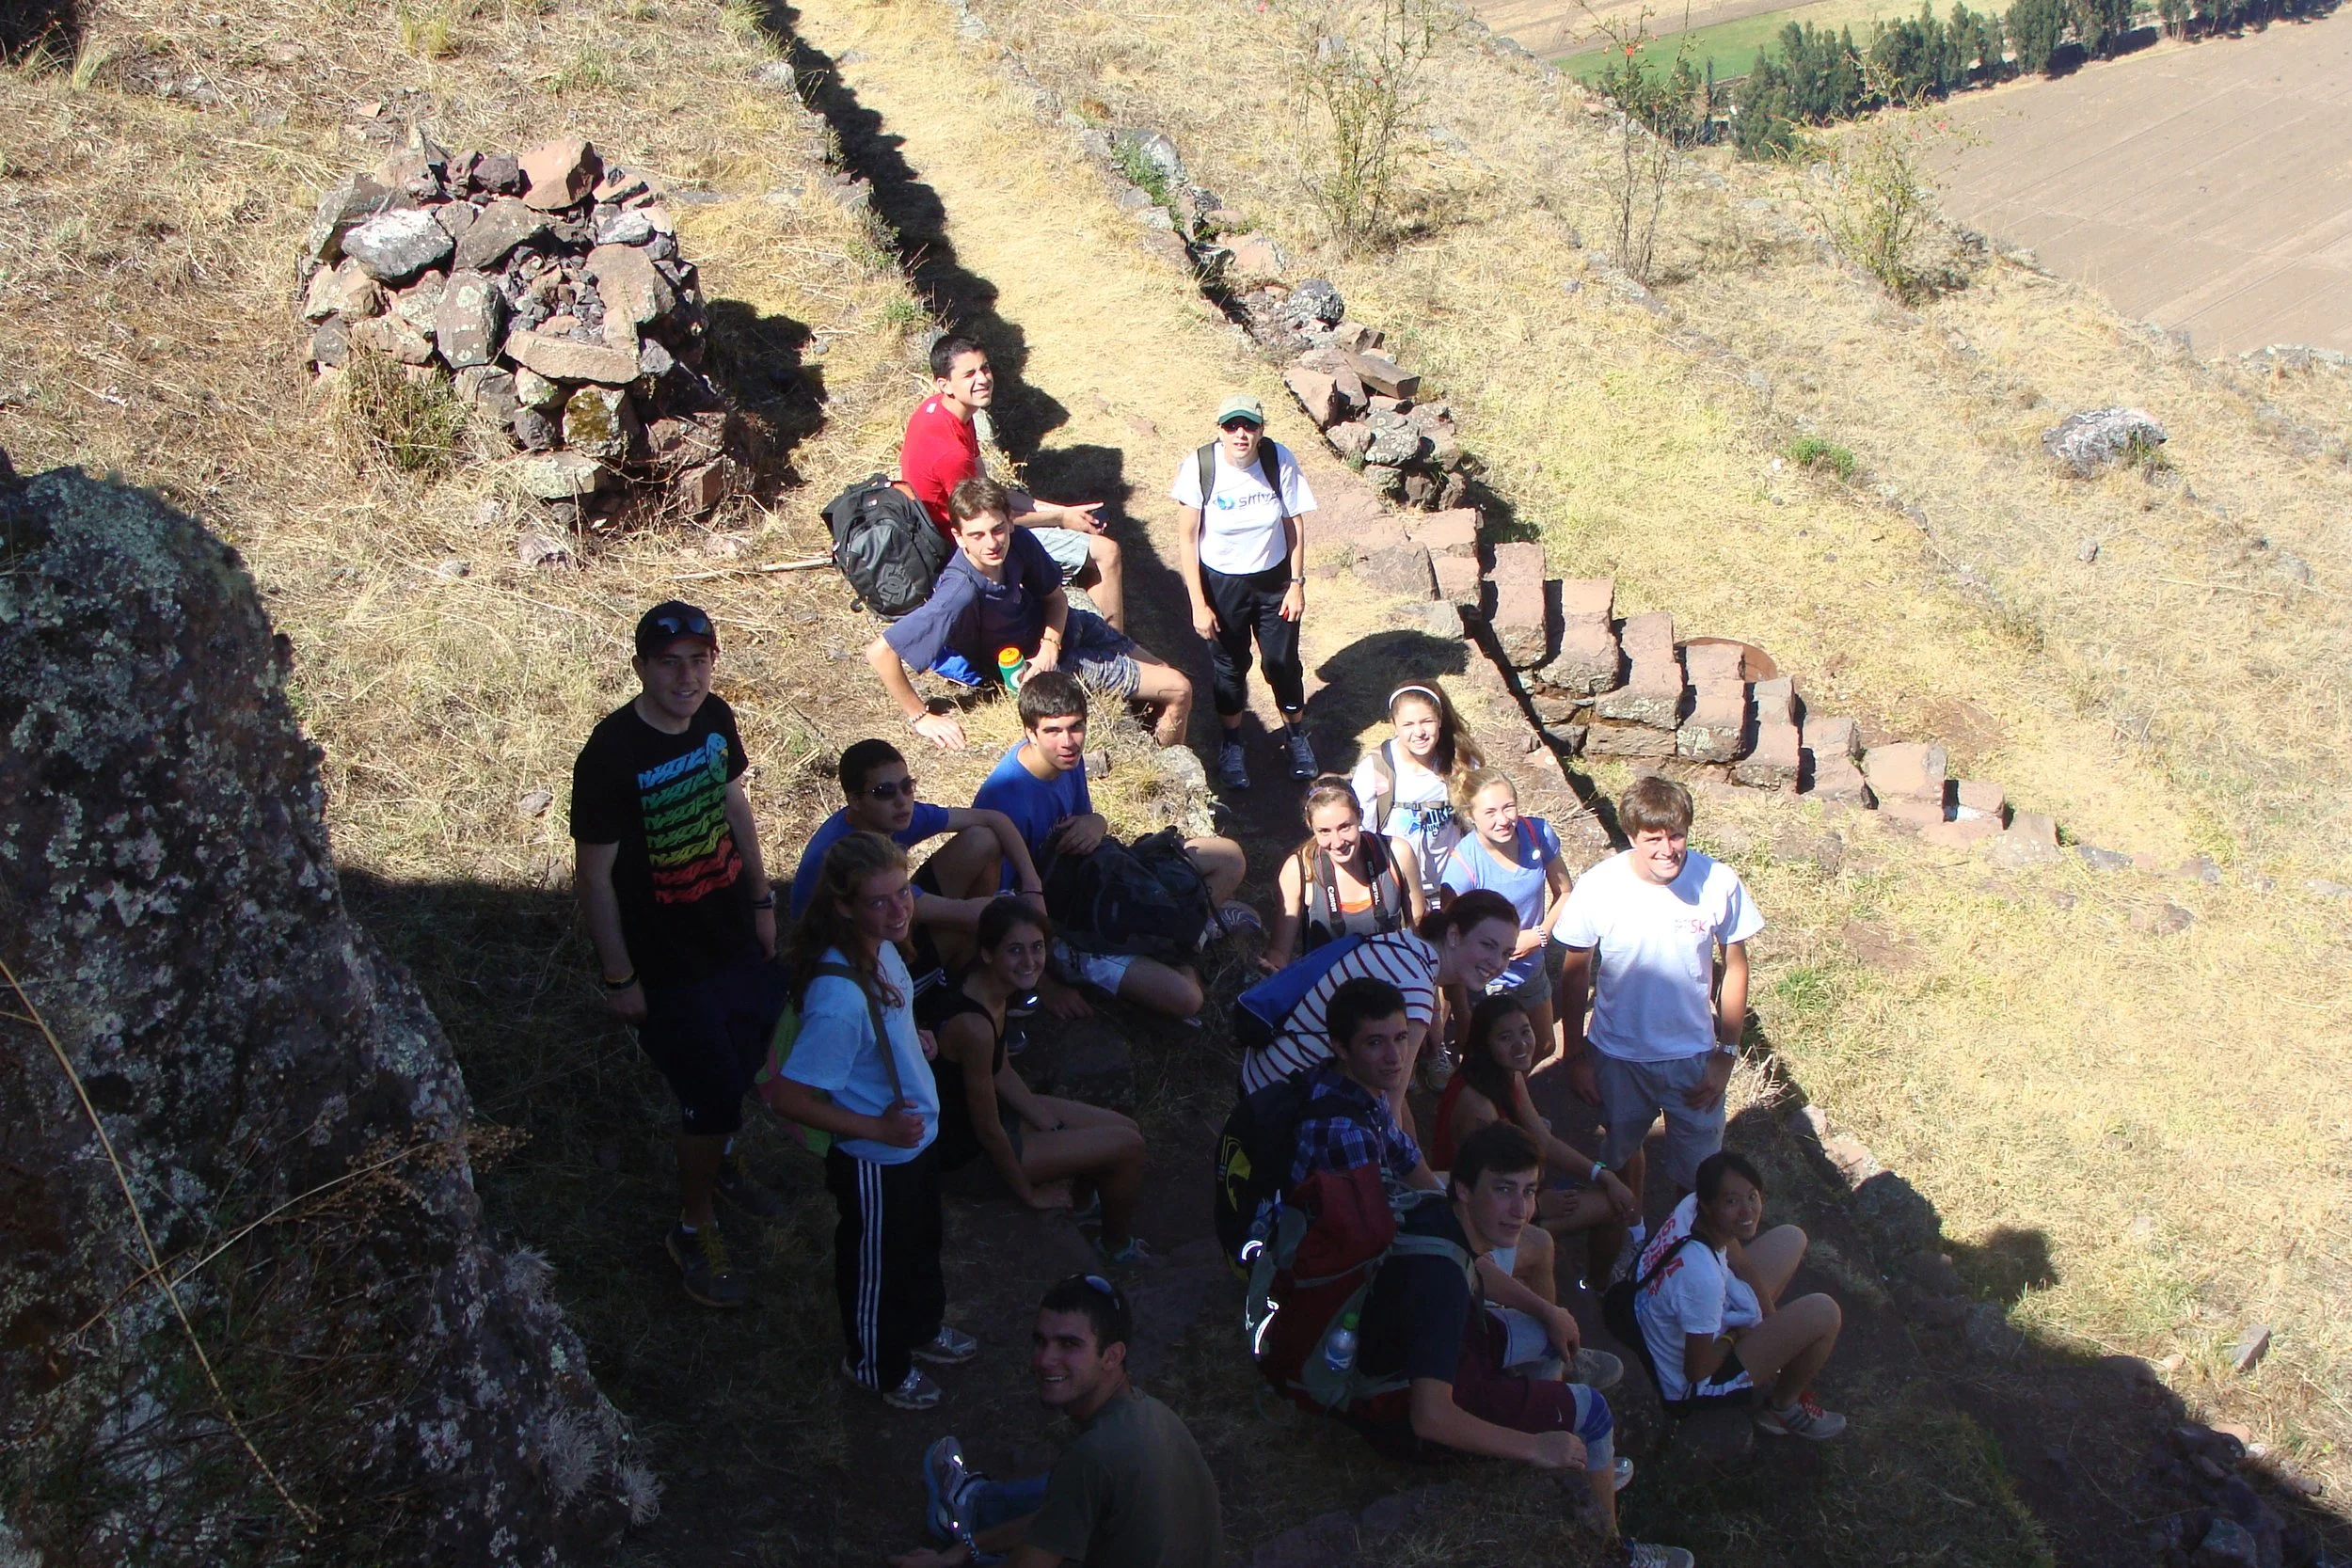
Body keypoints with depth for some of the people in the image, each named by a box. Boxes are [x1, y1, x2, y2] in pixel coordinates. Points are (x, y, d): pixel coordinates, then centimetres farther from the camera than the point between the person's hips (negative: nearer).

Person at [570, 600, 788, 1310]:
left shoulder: (714, 718, -6)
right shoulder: (611, 755, -26)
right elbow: (596, 876, -19)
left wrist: (762, 900, 14)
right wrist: (620, 977, -14)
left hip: (734, 934, 7)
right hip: (667, 962, -7)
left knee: (746, 1057, 23)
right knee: (710, 1095, 1)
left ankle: (722, 1161, 52)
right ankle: (692, 1230, 24)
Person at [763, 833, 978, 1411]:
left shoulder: (880, 949, -13)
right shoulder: (839, 997, -39)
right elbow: (789, 1097, -32)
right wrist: (878, 1128, -27)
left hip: (916, 1138, 8)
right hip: (873, 1162, -8)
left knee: (921, 1246, 31)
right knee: (876, 1265, 20)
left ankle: (922, 1329, 58)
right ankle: (876, 1365, 47)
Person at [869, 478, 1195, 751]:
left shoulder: (1020, 541, -22)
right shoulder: (960, 592, -39)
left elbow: (1056, 598, -2)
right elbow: (880, 652, -39)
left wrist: (1050, 645, -21)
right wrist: (920, 717, -29)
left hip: (1059, 627, 6)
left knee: (1175, 682, 15)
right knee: (1178, 691, -2)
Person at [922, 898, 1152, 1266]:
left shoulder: (993, 993, -7)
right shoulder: (973, 1025, -35)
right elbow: (988, 1131, -25)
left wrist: (1052, 1126, 3)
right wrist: (1029, 1193, -12)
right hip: (969, 1150, -9)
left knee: (1128, 1130, 11)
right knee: (1127, 1146, -5)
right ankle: (1116, 1247, 22)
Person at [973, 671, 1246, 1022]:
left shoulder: (1068, 757, -7)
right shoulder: (1005, 799, -31)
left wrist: (1096, 824, -15)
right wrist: (1046, 987, -19)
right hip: (1052, 928, -8)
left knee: (1229, 857, 6)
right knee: (1184, 999, -26)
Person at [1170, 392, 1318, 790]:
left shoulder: (1279, 460, -19)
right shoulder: (1198, 466, -22)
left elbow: (1295, 526, -6)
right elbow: (1187, 538, -14)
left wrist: (1297, 585, -4)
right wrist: (1198, 604, -14)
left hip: (1274, 580, 1)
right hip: (1221, 582, -1)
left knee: (1283, 661, 13)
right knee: (1229, 665, 16)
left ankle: (1296, 735, 40)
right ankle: (1231, 744, 40)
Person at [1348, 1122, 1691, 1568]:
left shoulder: (1437, 1215, -10)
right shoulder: (1441, 1273, -36)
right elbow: (1430, 1416, -39)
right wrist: (1534, 1448, -27)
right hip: (1403, 1417, -9)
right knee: (1590, 1410, -2)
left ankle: (1585, 1472, 35)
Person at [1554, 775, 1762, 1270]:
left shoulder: (1718, 883, -21)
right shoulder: (1599, 887, -22)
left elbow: (1735, 967, -7)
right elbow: (1575, 974, -9)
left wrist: (1726, 1054, -6)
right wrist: (1575, 1056, -4)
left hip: (1694, 1055, 0)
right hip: (1618, 1056, 1)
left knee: (1697, 1174, 13)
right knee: (1623, 1153, 25)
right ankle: (1630, 1233, 53)